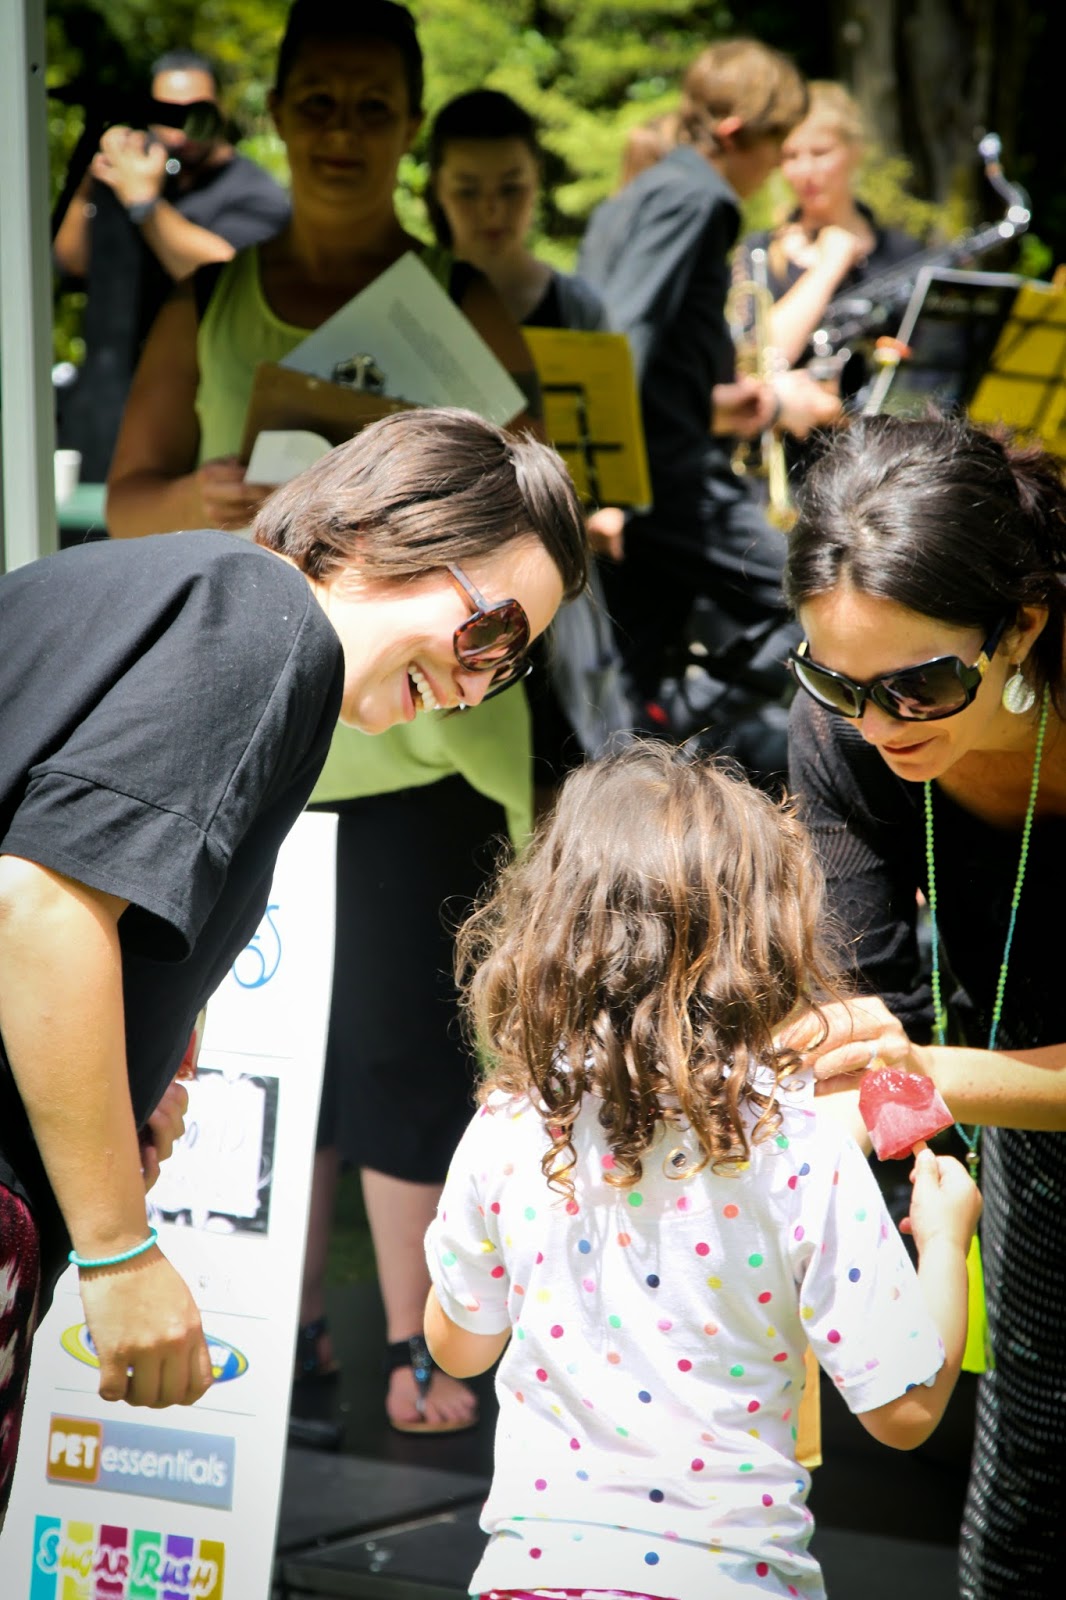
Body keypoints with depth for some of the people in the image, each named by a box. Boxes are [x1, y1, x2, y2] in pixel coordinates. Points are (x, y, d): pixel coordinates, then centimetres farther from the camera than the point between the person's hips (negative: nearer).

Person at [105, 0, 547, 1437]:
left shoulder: (463, 312, 2)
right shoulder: (208, 313, 10)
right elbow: (124, 505, 7)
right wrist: (198, 498, -16)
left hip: (417, 737, -3)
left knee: (401, 1041, -2)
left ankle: (416, 1340, 9)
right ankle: (293, 1321, 21)